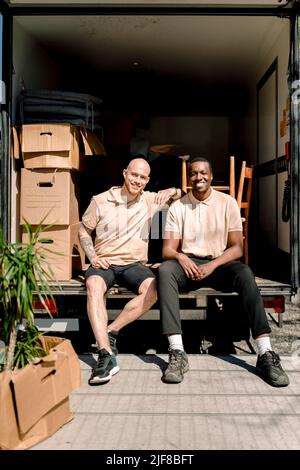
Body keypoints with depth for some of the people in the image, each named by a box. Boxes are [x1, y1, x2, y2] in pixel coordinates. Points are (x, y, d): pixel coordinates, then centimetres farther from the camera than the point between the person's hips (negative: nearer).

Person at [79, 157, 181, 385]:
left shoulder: (150, 200, 9)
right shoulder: (101, 200, 4)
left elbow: (180, 193, 19)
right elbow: (84, 230, 12)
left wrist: (171, 191, -7)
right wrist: (93, 257, -4)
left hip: (134, 264, 1)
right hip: (104, 263, -1)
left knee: (152, 289, -33)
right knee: (94, 284, -37)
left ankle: (110, 332, -20)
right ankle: (106, 355, -43)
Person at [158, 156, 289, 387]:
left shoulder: (228, 203, 3)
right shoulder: (178, 207, 5)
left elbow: (237, 247, -2)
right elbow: (168, 249, 0)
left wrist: (212, 265, -19)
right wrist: (181, 258, -25)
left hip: (220, 264, 0)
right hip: (188, 264, 1)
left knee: (245, 273, -34)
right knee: (165, 270, -33)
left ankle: (266, 354, -36)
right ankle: (177, 353, -38)